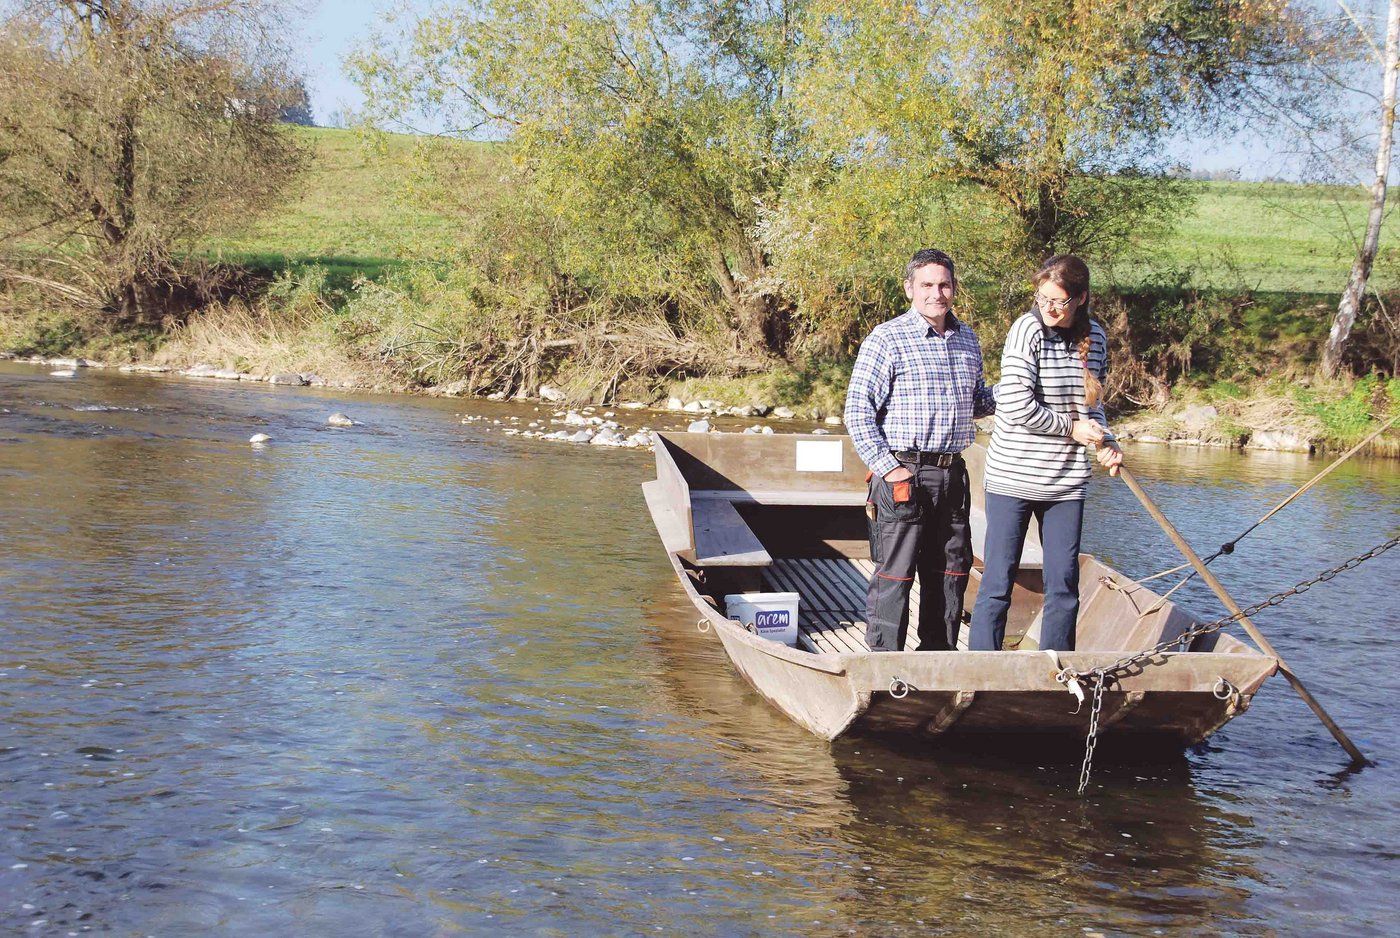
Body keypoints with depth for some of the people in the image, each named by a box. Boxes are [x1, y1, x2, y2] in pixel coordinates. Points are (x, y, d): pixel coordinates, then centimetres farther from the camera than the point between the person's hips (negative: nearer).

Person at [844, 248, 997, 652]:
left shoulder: (967, 339, 13)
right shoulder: (887, 339, -7)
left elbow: (977, 401, 26)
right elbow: (858, 411, -10)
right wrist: (887, 467, -15)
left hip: (952, 475, 6)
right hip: (903, 475, -6)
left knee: (950, 571, 13)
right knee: (894, 573, -3)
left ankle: (938, 653, 26)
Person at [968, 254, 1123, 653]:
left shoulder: (1095, 337, 6)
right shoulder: (1028, 328, -11)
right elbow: (1016, 405, -17)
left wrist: (1106, 442, -2)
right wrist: (1072, 429, -9)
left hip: (1066, 481, 5)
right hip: (1014, 474, -5)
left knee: (1064, 584, 7)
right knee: (998, 581, 0)